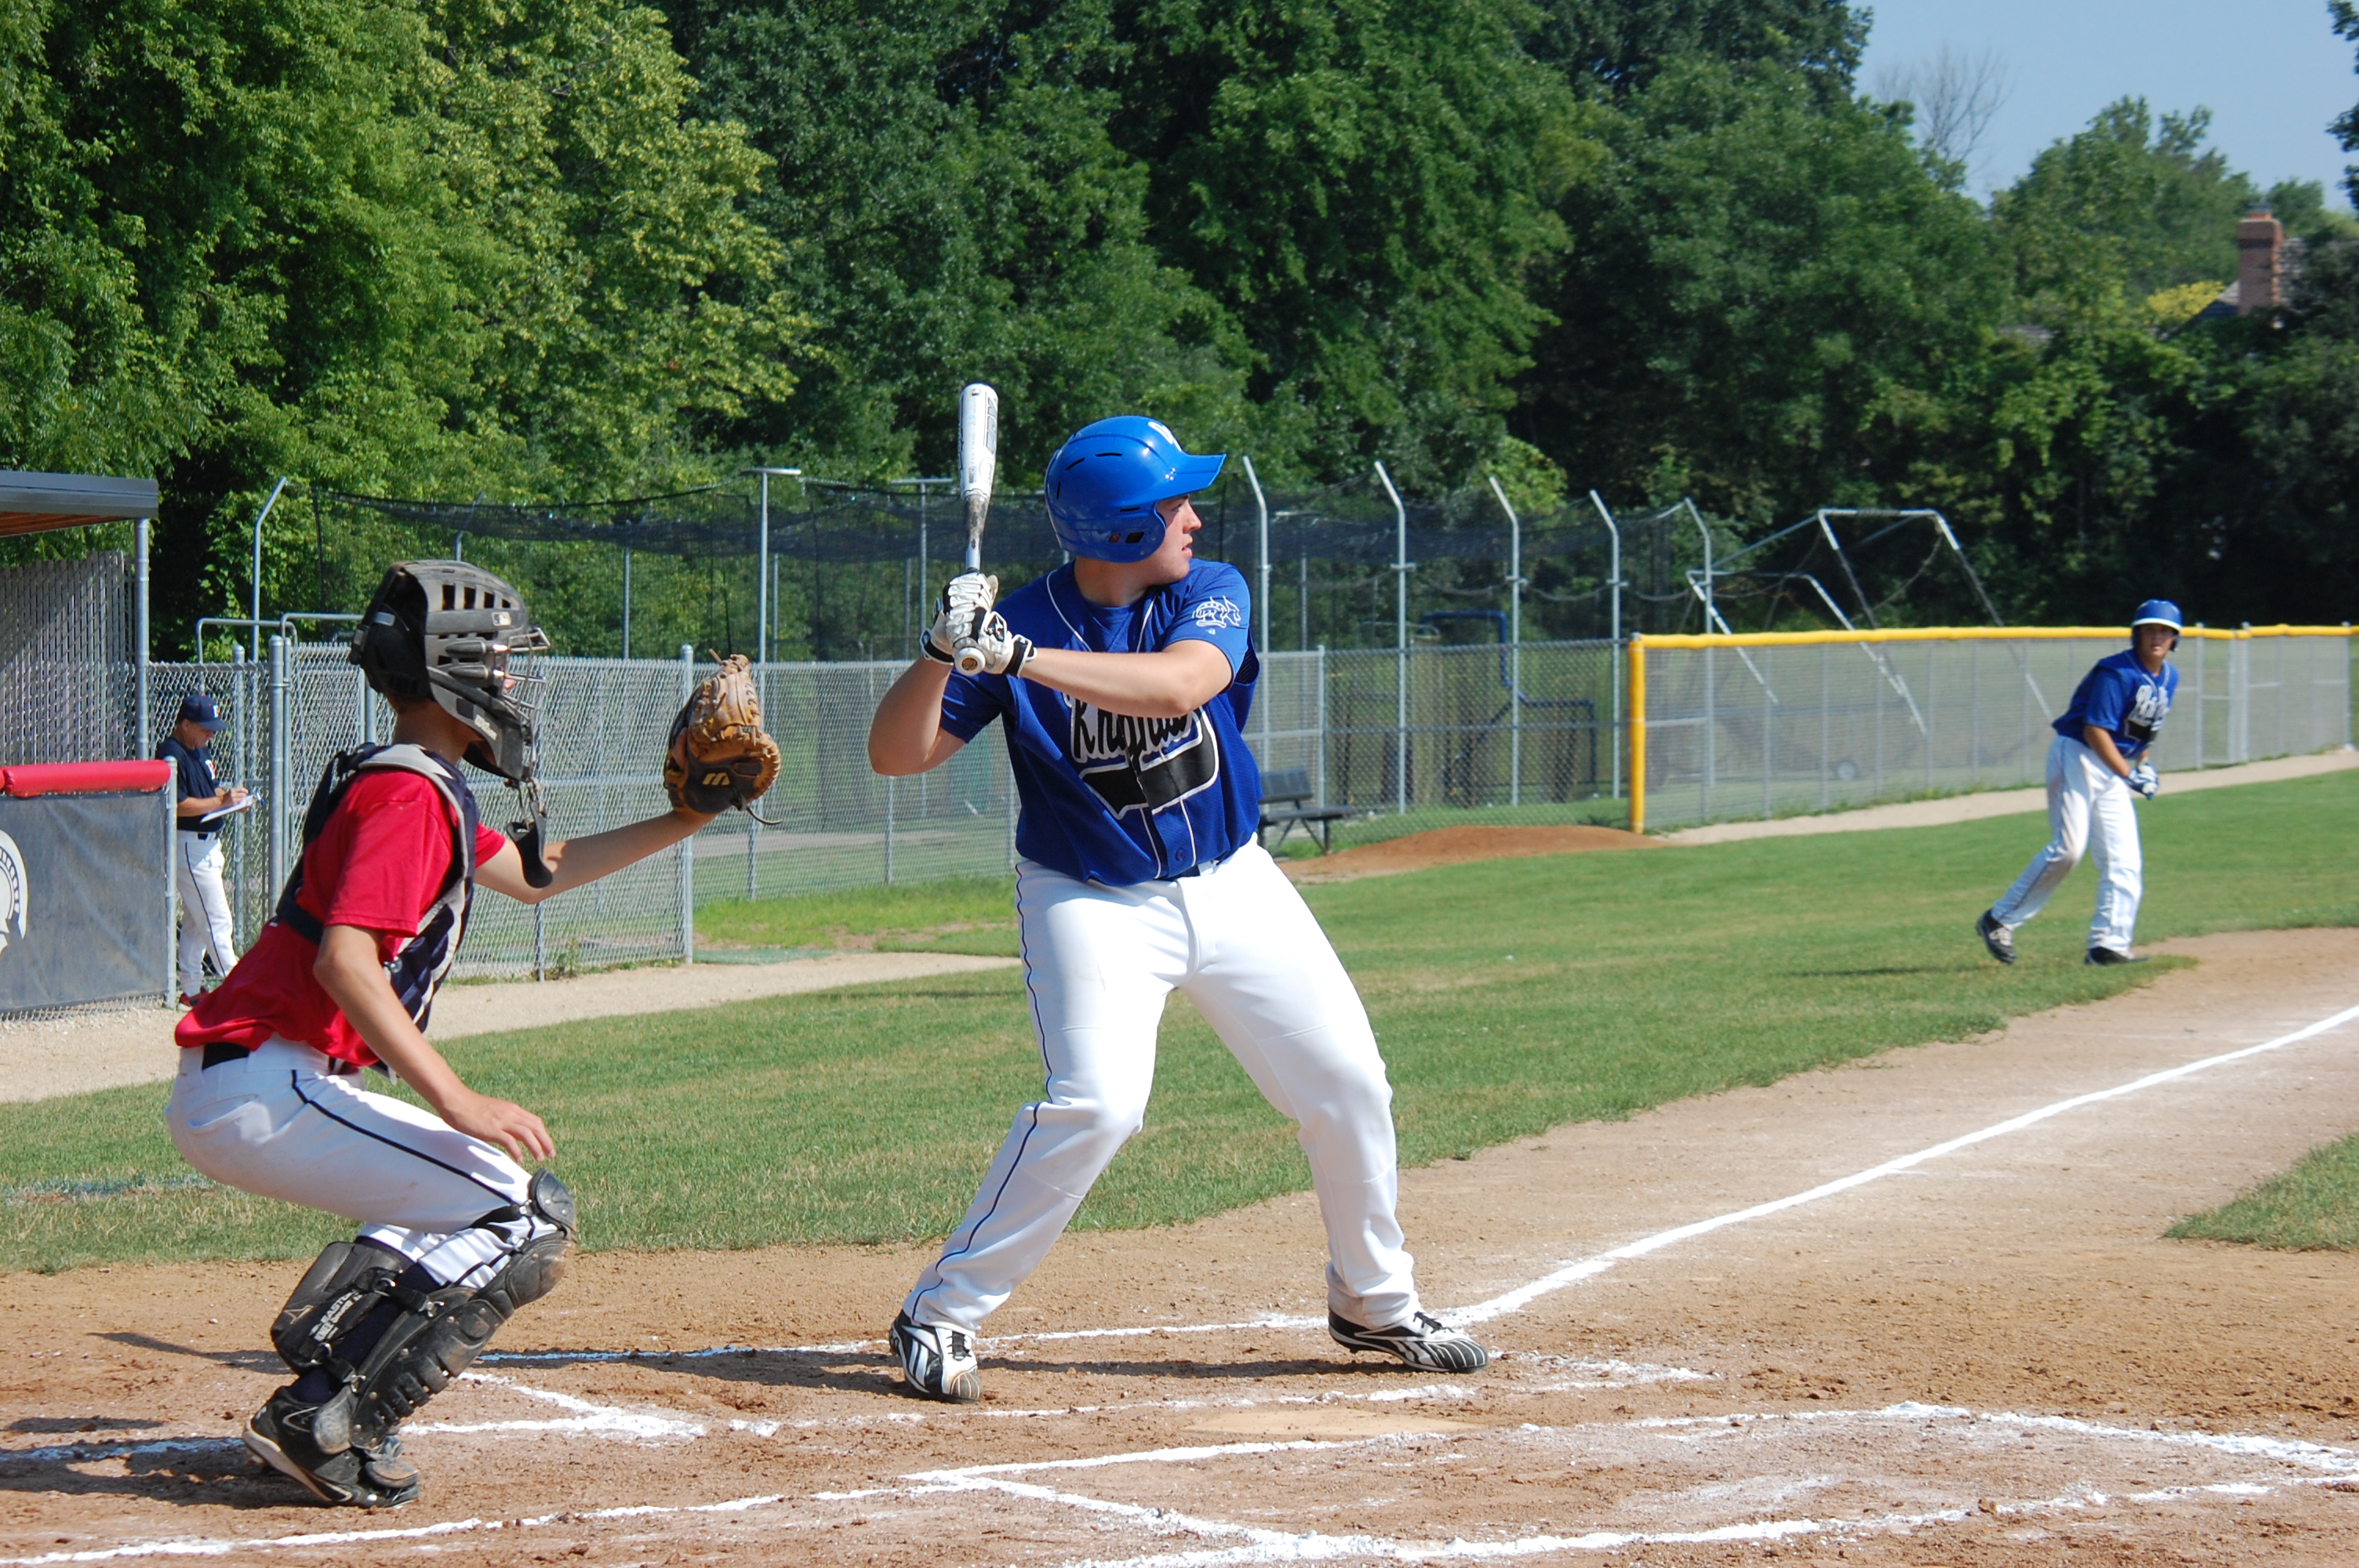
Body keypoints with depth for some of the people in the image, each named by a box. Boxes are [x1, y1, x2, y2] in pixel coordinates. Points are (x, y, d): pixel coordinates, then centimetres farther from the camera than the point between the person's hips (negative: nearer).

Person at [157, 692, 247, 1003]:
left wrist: (228, 794, 4)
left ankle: (192, 989, 20)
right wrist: (221, 802, -24)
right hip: (189, 846, -10)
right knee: (218, 922, -9)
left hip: (209, 845, 10)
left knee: (196, 920, 14)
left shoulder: (201, 749, 13)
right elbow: (177, 805, -23)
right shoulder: (171, 754, -17)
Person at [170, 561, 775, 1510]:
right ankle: (326, 1429, -14)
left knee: (454, 1194, 30)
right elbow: (344, 959, -24)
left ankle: (314, 1399, 16)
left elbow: (530, 876, 35)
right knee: (531, 1222, -13)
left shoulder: (422, 789, 20)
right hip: (264, 1093, -10)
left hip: (220, 1093, 10)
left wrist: (679, 824, 30)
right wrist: (455, 1100, -27)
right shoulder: (408, 793, -12)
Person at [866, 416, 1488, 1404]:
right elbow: (896, 755, -17)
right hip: (1091, 902, -4)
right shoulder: (1021, 622, -14)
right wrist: (942, 652, -35)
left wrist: (1021, 658, -41)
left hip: (1233, 887, 4)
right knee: (1096, 1100, -24)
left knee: (1349, 1085, 6)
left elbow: (1178, 685, -32)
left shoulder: (1209, 595, -10)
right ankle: (939, 1316, -13)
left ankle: (1374, 1302, 28)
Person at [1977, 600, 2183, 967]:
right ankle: (1999, 920, -8)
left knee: (2124, 861, 0)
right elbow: (2095, 730, -21)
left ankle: (2108, 944, -1)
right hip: (2077, 756, -9)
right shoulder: (2117, 673, -17)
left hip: (2115, 767, 9)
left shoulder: (2168, 678, 10)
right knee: (2068, 848, -17)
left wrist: (2142, 765, 9)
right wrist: (2129, 775, -22)